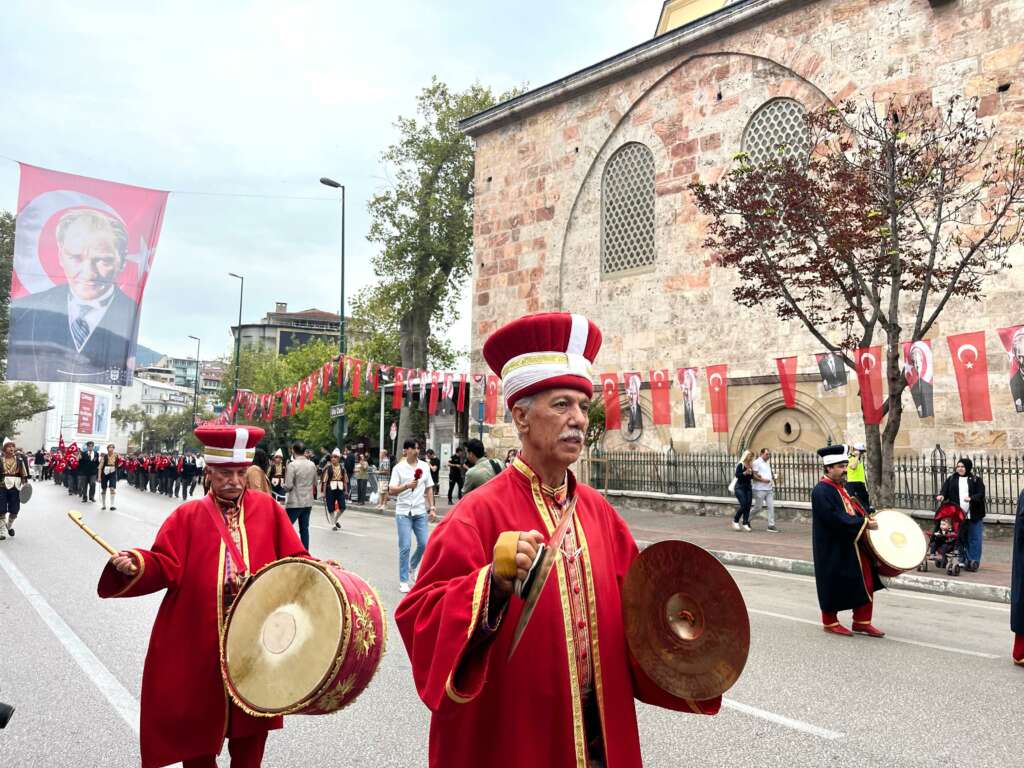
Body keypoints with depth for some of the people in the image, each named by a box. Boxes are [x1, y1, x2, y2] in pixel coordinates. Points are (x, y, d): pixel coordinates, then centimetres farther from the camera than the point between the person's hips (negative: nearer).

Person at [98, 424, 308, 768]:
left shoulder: (268, 509, 2)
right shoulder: (188, 515, 1)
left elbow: (293, 561, 1)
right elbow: (166, 568, -7)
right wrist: (136, 564, -25)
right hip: (198, 641, -1)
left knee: (252, 724, 16)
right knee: (199, 724, 14)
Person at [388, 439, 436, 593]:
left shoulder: (425, 466, 7)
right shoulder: (399, 468, -3)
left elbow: (429, 488, 12)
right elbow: (391, 491, -8)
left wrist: (432, 508, 5)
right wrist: (407, 485, -23)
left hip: (420, 512, 3)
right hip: (403, 512, -3)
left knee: (424, 544, 2)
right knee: (405, 547, -5)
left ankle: (413, 567, 31)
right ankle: (403, 582, 6)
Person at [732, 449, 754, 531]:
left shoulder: (751, 465, 9)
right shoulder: (740, 465, -9)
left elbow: (751, 476, 16)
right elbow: (737, 475, -18)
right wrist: (745, 473, -28)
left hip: (748, 488, 6)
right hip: (740, 488, -6)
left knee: (748, 506, 0)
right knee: (743, 505, -13)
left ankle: (745, 524, 5)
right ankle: (735, 520, 7)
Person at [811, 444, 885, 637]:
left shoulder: (840, 487, 11)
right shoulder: (821, 491, -20)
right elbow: (836, 519, -27)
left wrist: (867, 517, 3)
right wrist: (864, 524, -24)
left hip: (853, 546, 9)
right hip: (834, 549, -9)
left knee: (865, 582, 10)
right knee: (835, 585, 4)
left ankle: (862, 622, 22)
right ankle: (830, 622, 21)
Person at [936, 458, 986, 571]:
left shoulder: (976, 480, 4)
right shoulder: (951, 479, 9)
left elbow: (981, 494, -5)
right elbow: (944, 490, -1)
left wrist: (971, 498, -24)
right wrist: (941, 495, -23)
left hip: (973, 515, -2)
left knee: (974, 539, 0)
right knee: (960, 538, 7)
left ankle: (974, 561, 7)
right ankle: (963, 560, 15)